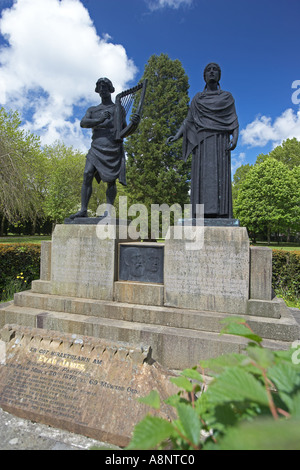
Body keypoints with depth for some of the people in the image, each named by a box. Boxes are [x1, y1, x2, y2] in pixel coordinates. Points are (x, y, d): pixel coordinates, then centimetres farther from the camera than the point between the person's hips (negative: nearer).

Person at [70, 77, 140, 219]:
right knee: (87, 176, -13)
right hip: (96, 148, 2)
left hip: (113, 148, -2)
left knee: (111, 180, -10)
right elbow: (83, 123, 4)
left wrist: (134, 124, -10)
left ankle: (108, 211, -9)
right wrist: (99, 120, -12)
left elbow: (124, 132, 11)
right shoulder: (92, 110, 23)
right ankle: (83, 210, -14)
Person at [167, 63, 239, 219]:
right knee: (202, 178, -10)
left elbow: (233, 120, 8)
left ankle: (221, 218, -17)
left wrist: (235, 137, -11)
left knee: (220, 177, -14)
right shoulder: (197, 99, 21)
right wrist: (176, 136, -3)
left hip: (220, 143, -1)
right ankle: (202, 220, -13)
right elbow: (188, 121, 15)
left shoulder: (227, 97, 18)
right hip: (201, 143, 1)